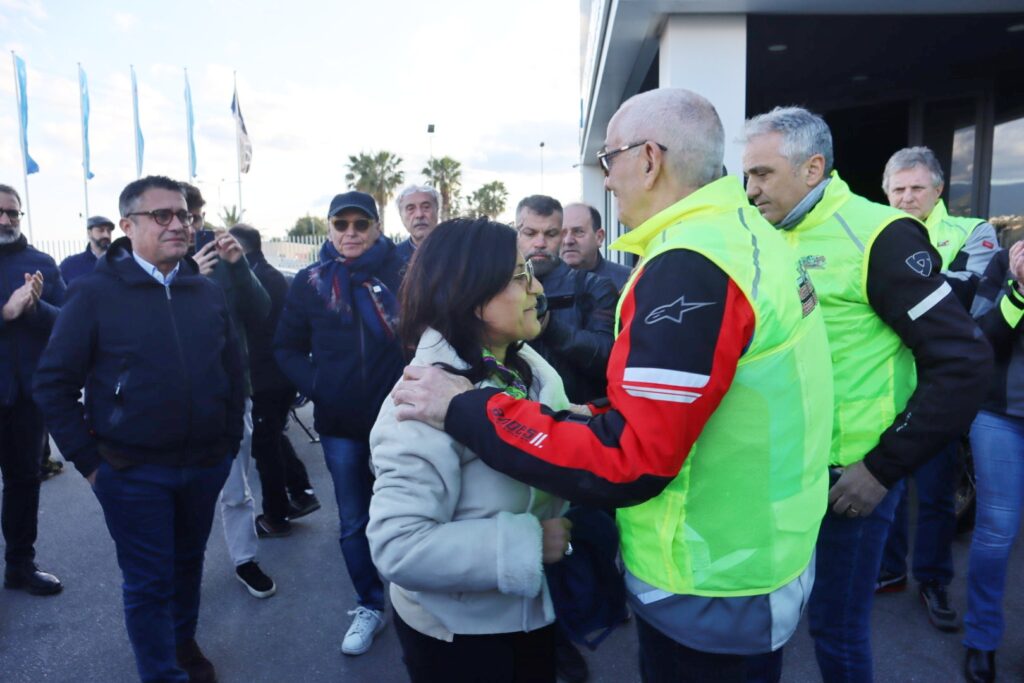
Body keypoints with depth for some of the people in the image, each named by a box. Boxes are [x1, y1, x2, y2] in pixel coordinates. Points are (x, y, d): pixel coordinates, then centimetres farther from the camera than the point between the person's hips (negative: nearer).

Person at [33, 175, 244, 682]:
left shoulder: (208, 292, 3)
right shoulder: (95, 292, -8)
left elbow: (232, 371, 9)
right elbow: (53, 384, -6)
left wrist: (230, 441, 7)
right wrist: (87, 460, -7)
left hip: (205, 465, 4)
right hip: (133, 472, -4)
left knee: (188, 564, 21)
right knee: (148, 582, 9)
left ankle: (184, 641, 44)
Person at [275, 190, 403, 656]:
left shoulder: (402, 274, -7)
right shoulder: (310, 282, 0)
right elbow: (287, 347, 6)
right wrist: (315, 386, -7)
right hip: (339, 423, 2)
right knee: (354, 523, 14)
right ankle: (370, 606, 33)